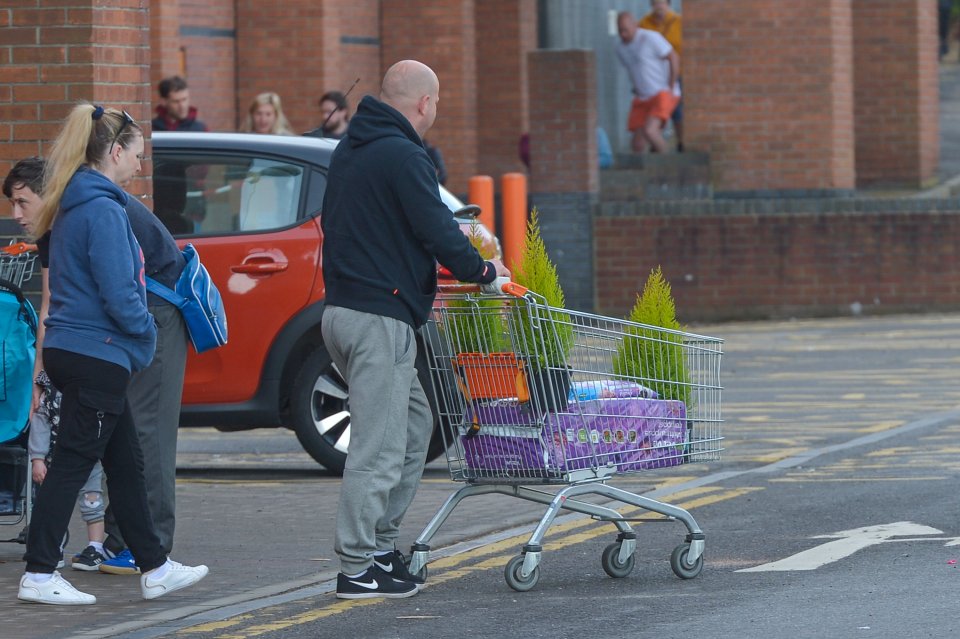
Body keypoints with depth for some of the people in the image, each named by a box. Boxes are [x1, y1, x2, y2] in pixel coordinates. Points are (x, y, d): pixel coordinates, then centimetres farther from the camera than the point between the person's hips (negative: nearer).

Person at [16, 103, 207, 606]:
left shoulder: (76, 205, 13)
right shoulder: (103, 210, -17)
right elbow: (118, 294, -21)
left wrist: (138, 335, 14)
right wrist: (146, 333, -3)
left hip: (71, 351, 10)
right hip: (96, 354, -10)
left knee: (126, 462, 14)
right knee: (71, 465, -5)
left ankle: (155, 568, 20)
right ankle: (38, 577, -1)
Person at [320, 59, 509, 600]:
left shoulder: (350, 150, 17)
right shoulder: (403, 156, -14)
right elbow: (439, 234, -17)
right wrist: (484, 270, 1)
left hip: (344, 308, 10)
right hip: (380, 317, -10)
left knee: (415, 422, 18)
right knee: (379, 447, -7)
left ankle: (382, 544, 18)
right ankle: (358, 569, -5)